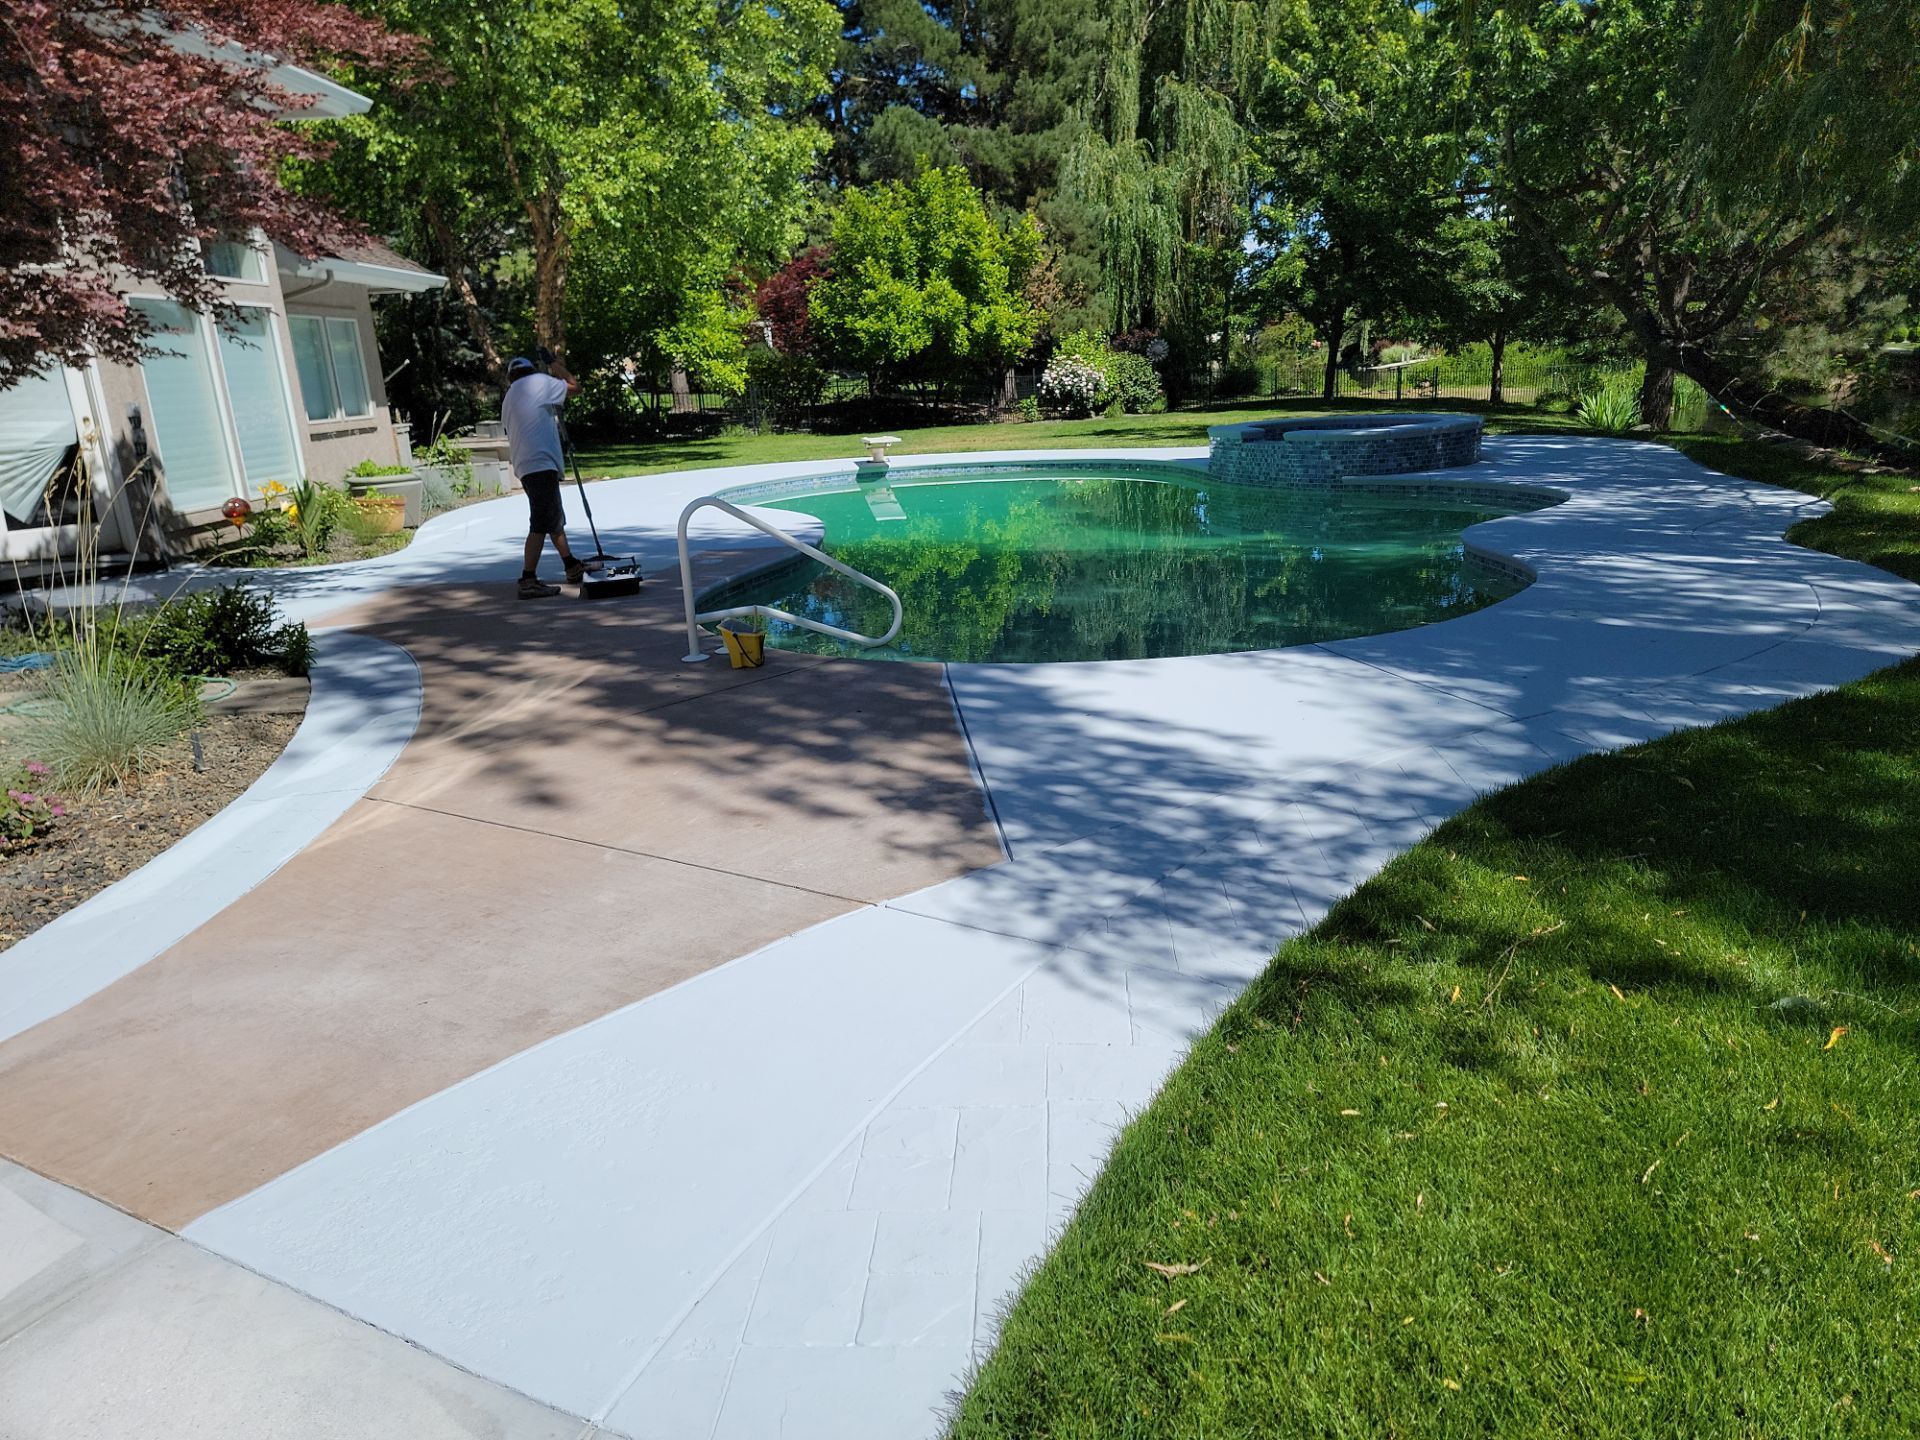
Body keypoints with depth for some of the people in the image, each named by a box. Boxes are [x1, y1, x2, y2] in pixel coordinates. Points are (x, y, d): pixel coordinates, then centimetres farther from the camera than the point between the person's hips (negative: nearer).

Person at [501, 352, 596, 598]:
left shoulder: (509, 398, 23)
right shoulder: (539, 381, 2)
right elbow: (575, 387, 7)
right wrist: (558, 368, 22)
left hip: (525, 465, 9)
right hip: (540, 463, -9)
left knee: (555, 519, 20)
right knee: (541, 524, -14)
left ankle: (573, 568, 30)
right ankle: (528, 581, -20)